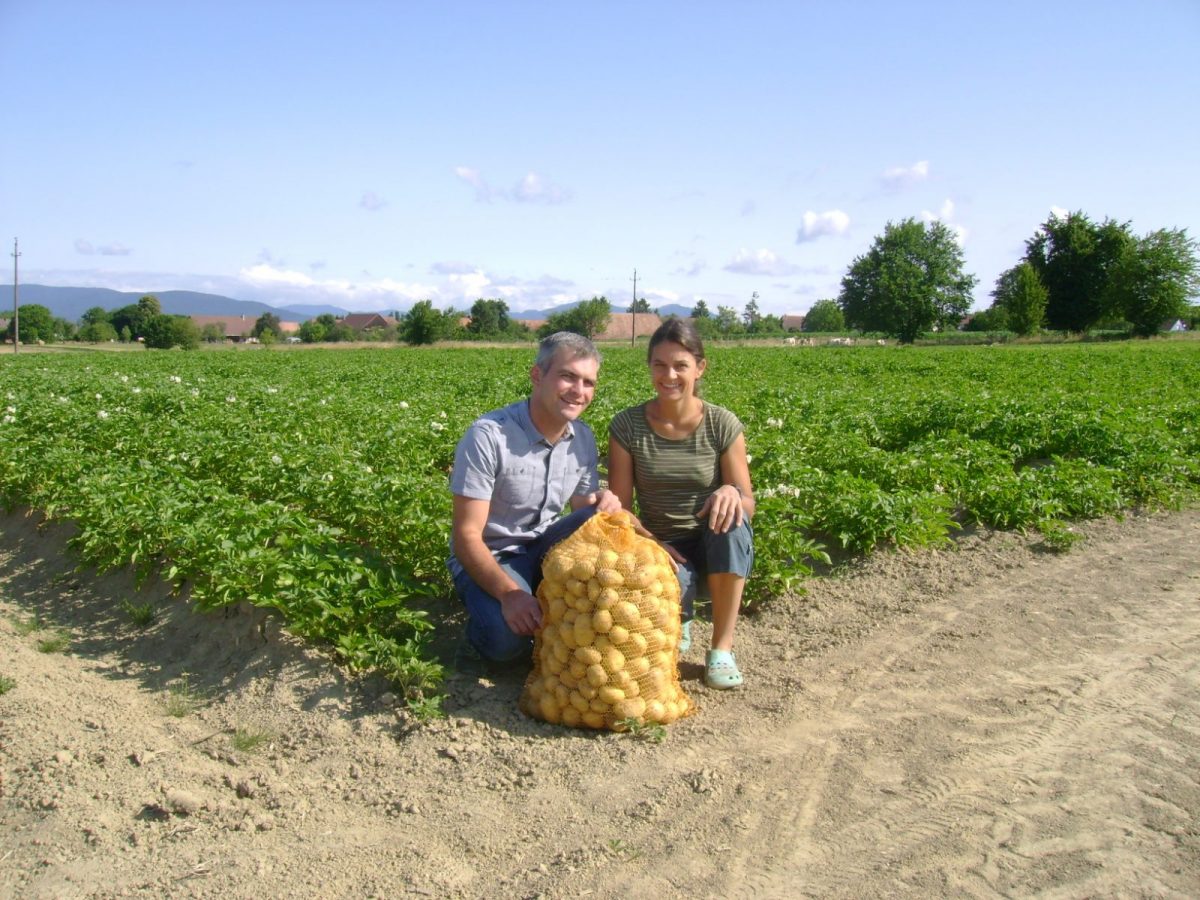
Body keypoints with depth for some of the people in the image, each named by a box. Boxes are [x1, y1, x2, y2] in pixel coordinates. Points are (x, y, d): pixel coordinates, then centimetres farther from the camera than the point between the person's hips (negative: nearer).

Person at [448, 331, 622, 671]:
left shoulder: (584, 438, -2)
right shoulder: (488, 435, -22)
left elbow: (584, 509, 6)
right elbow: (466, 536, -22)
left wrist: (604, 504, -20)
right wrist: (509, 592, -38)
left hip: (544, 550, 5)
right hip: (489, 559, -5)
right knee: (508, 637, -35)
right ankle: (483, 637, 3)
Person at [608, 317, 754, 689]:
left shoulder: (723, 425, -8)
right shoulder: (626, 426, -6)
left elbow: (748, 505, -6)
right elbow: (620, 508, -3)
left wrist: (732, 493, -31)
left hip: (715, 546, 1)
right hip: (660, 545, 0)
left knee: (730, 520, -35)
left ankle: (722, 648, -19)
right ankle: (680, 617, 8)